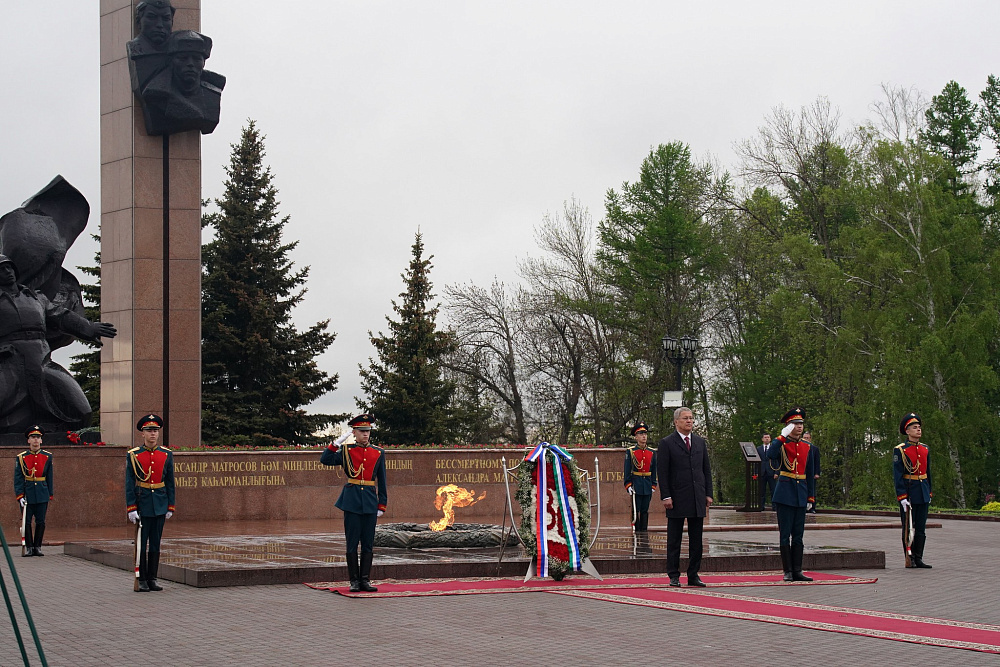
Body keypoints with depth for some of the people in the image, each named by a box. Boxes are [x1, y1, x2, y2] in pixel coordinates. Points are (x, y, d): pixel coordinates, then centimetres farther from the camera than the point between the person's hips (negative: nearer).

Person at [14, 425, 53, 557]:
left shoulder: (47, 457, 6)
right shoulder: (21, 458, 1)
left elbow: (49, 477, 10)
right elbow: (18, 478, -1)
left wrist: (49, 495, 9)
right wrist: (20, 496, -10)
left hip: (42, 495, 1)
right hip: (27, 494, -1)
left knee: (40, 522, 2)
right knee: (26, 521, 0)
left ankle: (37, 546, 12)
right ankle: (29, 547, 8)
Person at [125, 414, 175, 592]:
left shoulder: (166, 454, 5)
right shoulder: (133, 455, -3)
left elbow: (170, 482, 9)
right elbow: (129, 484, -3)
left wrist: (170, 507, 5)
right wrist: (131, 508, -9)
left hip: (160, 504, 3)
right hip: (142, 503, -3)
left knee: (155, 544, 7)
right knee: (141, 543, 1)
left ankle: (152, 579, 14)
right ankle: (142, 580, 7)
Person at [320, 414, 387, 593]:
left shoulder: (378, 453, 9)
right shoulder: (346, 450, 4)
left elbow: (382, 481, 11)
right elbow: (325, 460, -8)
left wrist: (382, 505, 7)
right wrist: (336, 443, -15)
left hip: (370, 502, 2)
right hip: (351, 501, -2)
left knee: (368, 544, 4)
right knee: (352, 543, 1)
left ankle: (365, 580, 10)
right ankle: (354, 581, 8)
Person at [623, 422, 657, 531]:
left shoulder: (652, 453, 9)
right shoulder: (630, 451, -1)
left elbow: (654, 471, 12)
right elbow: (627, 471, -2)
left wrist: (653, 486, 6)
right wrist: (628, 485, -10)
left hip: (647, 485, 3)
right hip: (635, 485, -3)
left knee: (645, 512, 7)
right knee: (636, 512, -2)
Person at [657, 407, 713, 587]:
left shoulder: (700, 442, 14)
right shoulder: (666, 443, -1)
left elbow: (707, 469, 15)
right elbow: (662, 472, -5)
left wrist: (708, 494, 8)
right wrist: (666, 496, -12)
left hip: (698, 499, 5)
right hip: (677, 499, -4)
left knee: (696, 540, 6)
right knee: (674, 540, 2)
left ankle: (693, 575, 13)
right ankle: (674, 576, 7)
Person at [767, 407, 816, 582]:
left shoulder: (806, 446, 12)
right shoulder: (780, 443, -2)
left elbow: (810, 474, 16)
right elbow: (770, 454, -26)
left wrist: (811, 497, 12)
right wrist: (783, 436, -24)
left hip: (801, 495, 5)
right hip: (785, 494, -5)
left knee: (798, 535, 6)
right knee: (785, 534, -2)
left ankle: (797, 571, 9)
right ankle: (788, 572, 2)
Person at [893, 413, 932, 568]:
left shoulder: (925, 449, 12)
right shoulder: (900, 450, -7)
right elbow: (897, 475, -10)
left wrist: (929, 493, 15)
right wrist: (902, 497, -16)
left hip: (923, 495, 6)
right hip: (908, 493, -6)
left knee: (921, 528, 7)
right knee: (908, 528, -2)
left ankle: (918, 558, 12)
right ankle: (909, 559, 4)